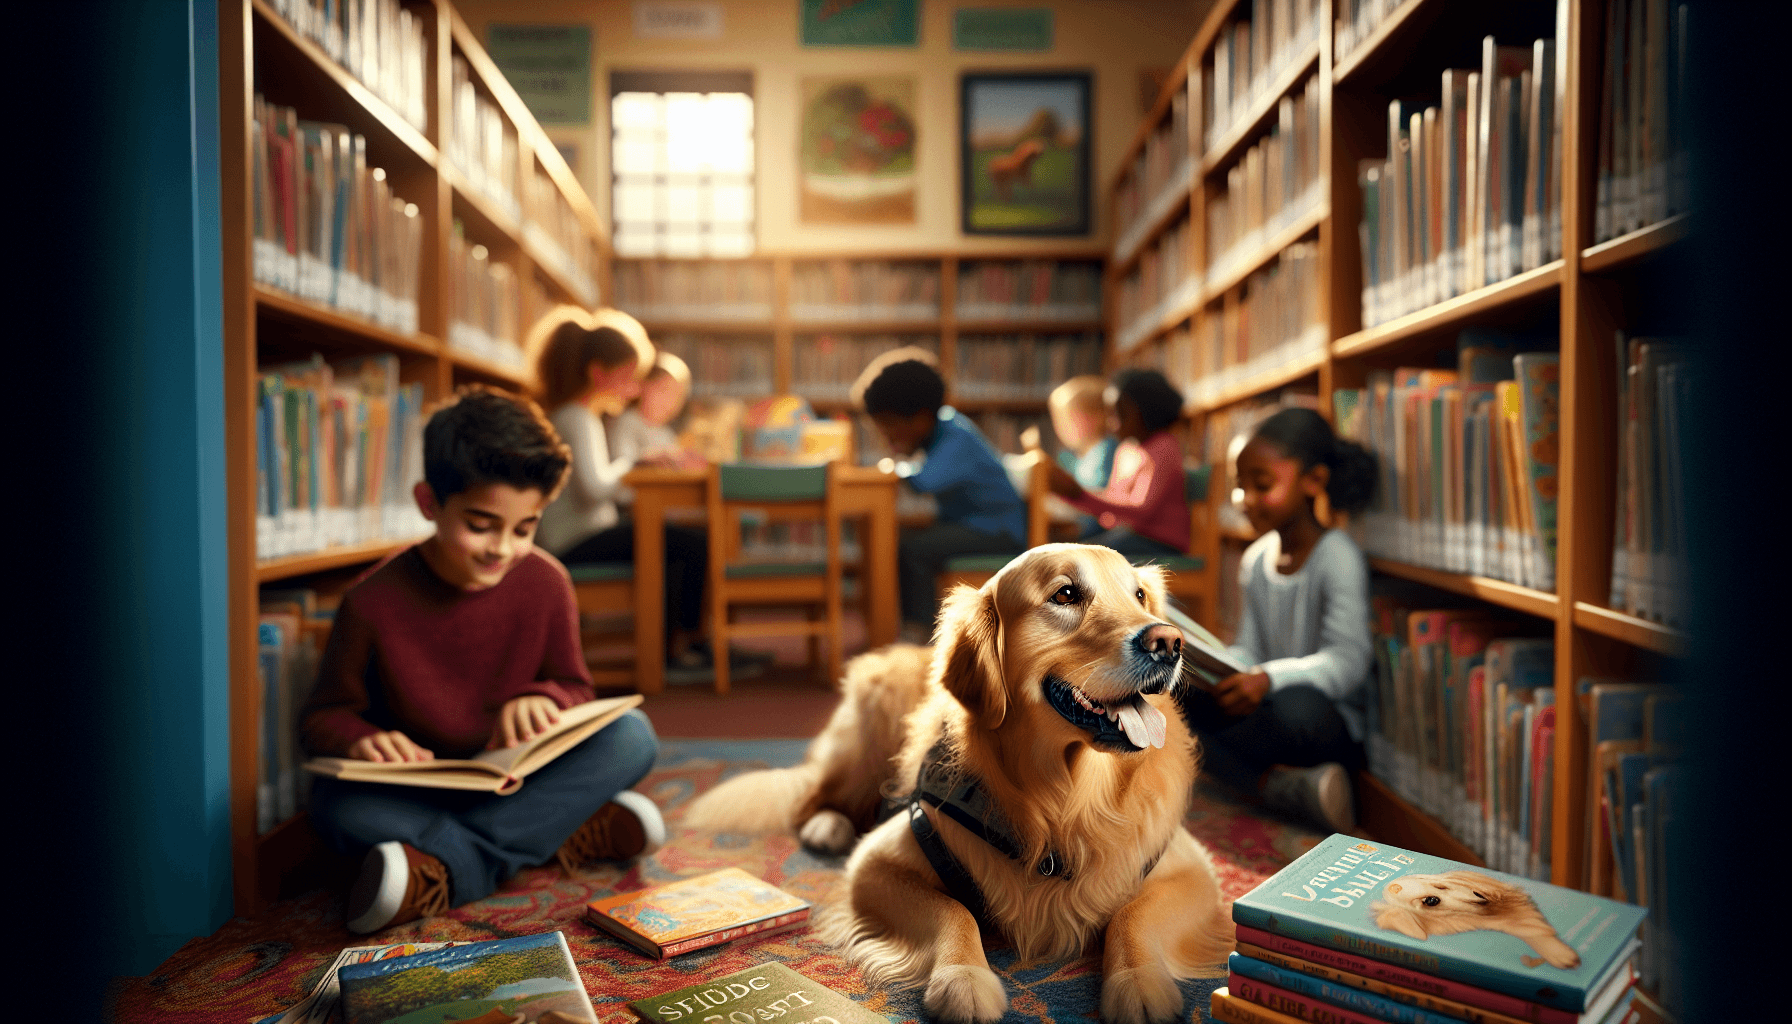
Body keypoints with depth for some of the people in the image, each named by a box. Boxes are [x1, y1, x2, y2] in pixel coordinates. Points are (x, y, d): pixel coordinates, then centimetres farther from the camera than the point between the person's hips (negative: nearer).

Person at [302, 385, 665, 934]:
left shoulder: (545, 582, -7)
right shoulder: (374, 601, -13)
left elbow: (574, 687, 2)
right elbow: (324, 714, -3)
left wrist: (539, 698, -23)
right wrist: (360, 739, -27)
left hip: (521, 780, 2)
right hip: (415, 796, -2)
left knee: (632, 734, -24)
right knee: (337, 807, -34)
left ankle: (445, 872, -28)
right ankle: (571, 836, -32)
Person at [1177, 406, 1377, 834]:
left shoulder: (1338, 556, -13)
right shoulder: (1256, 560, 8)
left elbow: (1347, 663, -22)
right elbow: (1249, 650, 10)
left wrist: (1269, 679, -39)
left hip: (1333, 729, -8)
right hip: (1268, 713, 8)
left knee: (1295, 706, -42)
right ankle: (1283, 788, -23)